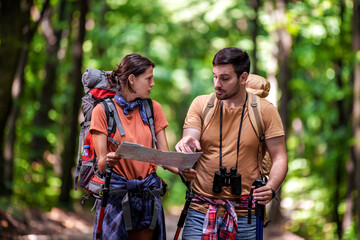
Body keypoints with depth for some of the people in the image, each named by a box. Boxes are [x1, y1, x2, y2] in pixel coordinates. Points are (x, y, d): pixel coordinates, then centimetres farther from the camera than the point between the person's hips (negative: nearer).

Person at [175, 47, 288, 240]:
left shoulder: (265, 110, 0)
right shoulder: (201, 104, 5)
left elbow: (279, 158, 0)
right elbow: (189, 142, -3)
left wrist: (270, 188, -19)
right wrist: (185, 146, -28)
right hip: (201, 210, 1)